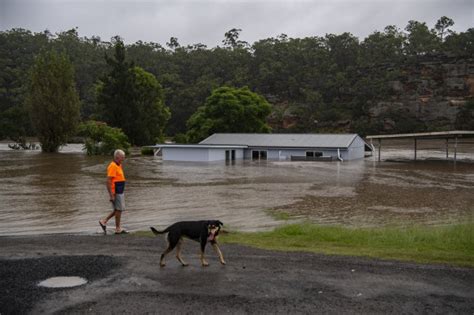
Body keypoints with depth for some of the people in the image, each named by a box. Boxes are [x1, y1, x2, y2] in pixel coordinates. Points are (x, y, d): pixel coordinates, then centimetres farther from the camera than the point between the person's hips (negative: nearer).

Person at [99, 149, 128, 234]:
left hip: (120, 192, 9)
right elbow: (108, 181, -21)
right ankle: (118, 229, 8)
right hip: (116, 193, -9)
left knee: (117, 209, 14)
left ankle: (104, 221, 21)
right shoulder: (113, 166, -17)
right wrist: (111, 195, -23)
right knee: (119, 209, -1)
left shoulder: (118, 166, 13)